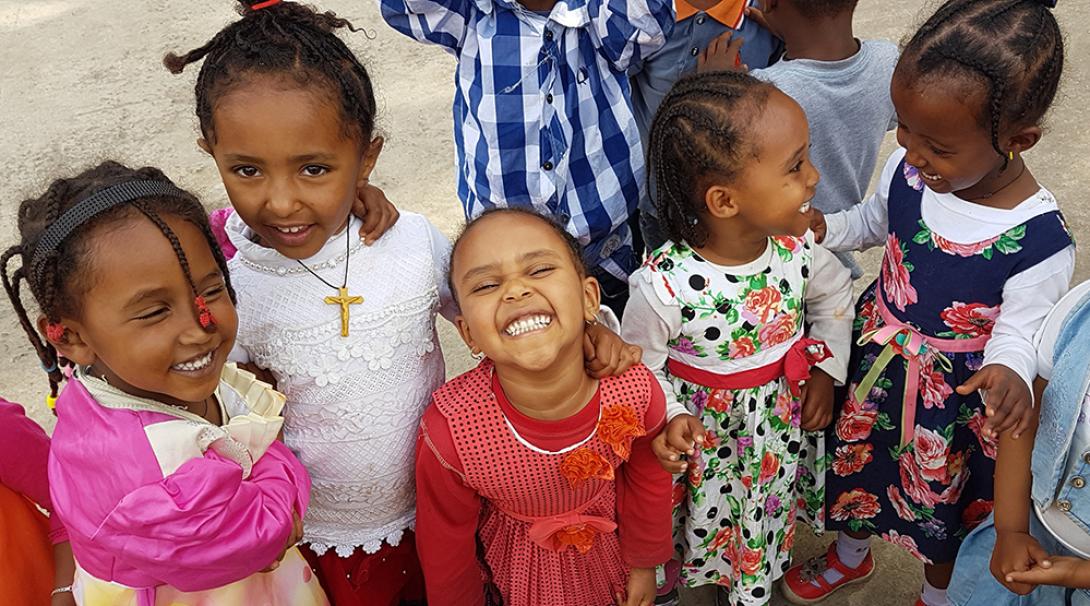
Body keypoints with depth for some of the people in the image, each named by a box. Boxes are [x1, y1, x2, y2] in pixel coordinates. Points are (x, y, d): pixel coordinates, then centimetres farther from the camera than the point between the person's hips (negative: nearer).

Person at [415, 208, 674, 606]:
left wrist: (645, 562, 7)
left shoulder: (636, 392, -28)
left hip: (609, 551, 2)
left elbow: (647, 481, -6)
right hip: (514, 574, -2)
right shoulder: (449, 432, -35)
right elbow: (446, 545, -15)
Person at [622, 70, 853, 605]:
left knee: (768, 512, 29)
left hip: (784, 420, 5)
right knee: (706, 519, 22)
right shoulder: (664, 286, -34)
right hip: (707, 431, -4)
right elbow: (640, 363, -15)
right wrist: (672, 416, -28)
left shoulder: (796, 247, -20)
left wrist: (827, 369, -2)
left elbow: (834, 293, 4)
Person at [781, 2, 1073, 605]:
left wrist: (1008, 372, -41)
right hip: (876, 360, 4)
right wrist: (820, 230, -15)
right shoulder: (908, 168, -17)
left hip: (955, 395, -4)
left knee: (944, 502, 22)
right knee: (858, 460, 28)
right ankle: (850, 554, 61)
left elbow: (1016, 329, -18)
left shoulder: (1038, 241, -30)